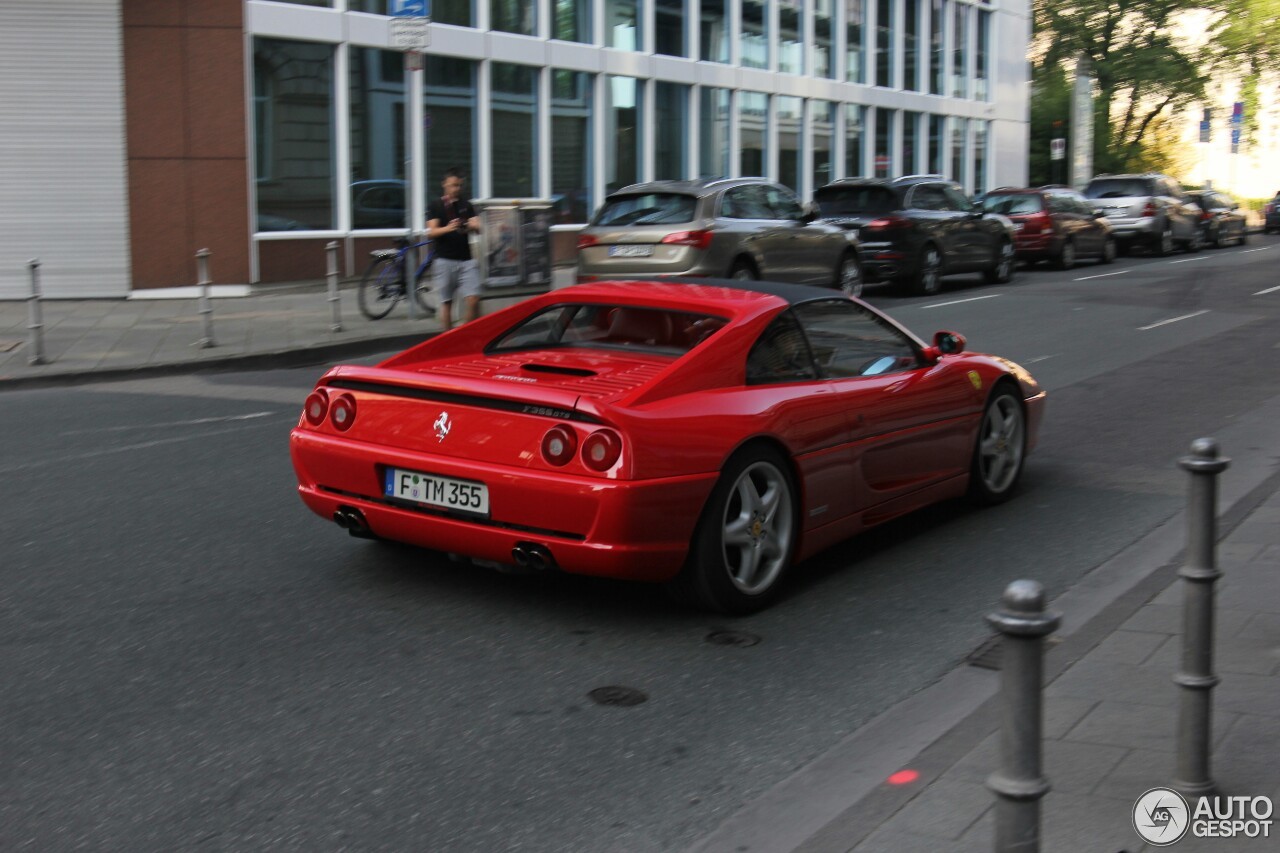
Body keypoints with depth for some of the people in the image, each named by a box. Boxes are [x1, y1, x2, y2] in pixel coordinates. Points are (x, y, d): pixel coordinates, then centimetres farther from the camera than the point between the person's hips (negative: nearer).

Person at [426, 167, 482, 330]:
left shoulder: (466, 205, 13)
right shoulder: (435, 205, 2)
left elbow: (478, 227, 5)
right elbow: (431, 232, -8)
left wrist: (472, 226, -20)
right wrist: (448, 228, -28)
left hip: (466, 260, 2)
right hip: (444, 260, -2)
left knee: (473, 299, -8)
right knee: (446, 302, 3)